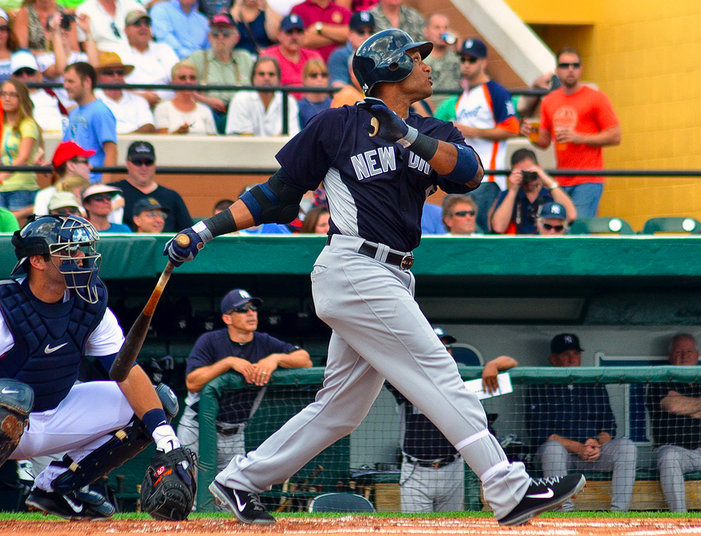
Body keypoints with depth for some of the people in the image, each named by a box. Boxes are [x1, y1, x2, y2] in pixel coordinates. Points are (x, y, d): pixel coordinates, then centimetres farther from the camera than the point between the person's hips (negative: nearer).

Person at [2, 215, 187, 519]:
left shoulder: (91, 306, -3)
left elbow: (127, 371, -7)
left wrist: (164, 434, -18)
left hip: (56, 420, 7)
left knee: (160, 402, -1)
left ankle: (57, 486, 3)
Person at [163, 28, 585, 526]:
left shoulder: (432, 132, 16)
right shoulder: (338, 125, 1)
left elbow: (470, 173, -5)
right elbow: (279, 191, 8)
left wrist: (408, 135, -20)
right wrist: (209, 228, 3)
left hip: (392, 281, 8)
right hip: (354, 271, -8)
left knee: (341, 408, 11)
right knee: (441, 377, -13)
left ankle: (240, 481, 20)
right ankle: (510, 491, -16)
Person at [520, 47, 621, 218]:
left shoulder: (596, 98, -1)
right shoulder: (548, 101, 14)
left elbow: (615, 136, -4)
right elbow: (544, 141, 21)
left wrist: (580, 138, -14)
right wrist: (531, 134, -2)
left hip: (588, 180, -5)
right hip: (560, 183, 5)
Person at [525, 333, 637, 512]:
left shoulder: (595, 385, 17)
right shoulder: (539, 388, 5)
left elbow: (608, 428, 12)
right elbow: (539, 434, -6)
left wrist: (597, 443, -13)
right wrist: (578, 448, -18)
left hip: (595, 456, 3)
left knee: (626, 446, -22)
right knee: (552, 448, -36)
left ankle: (618, 512, -31)